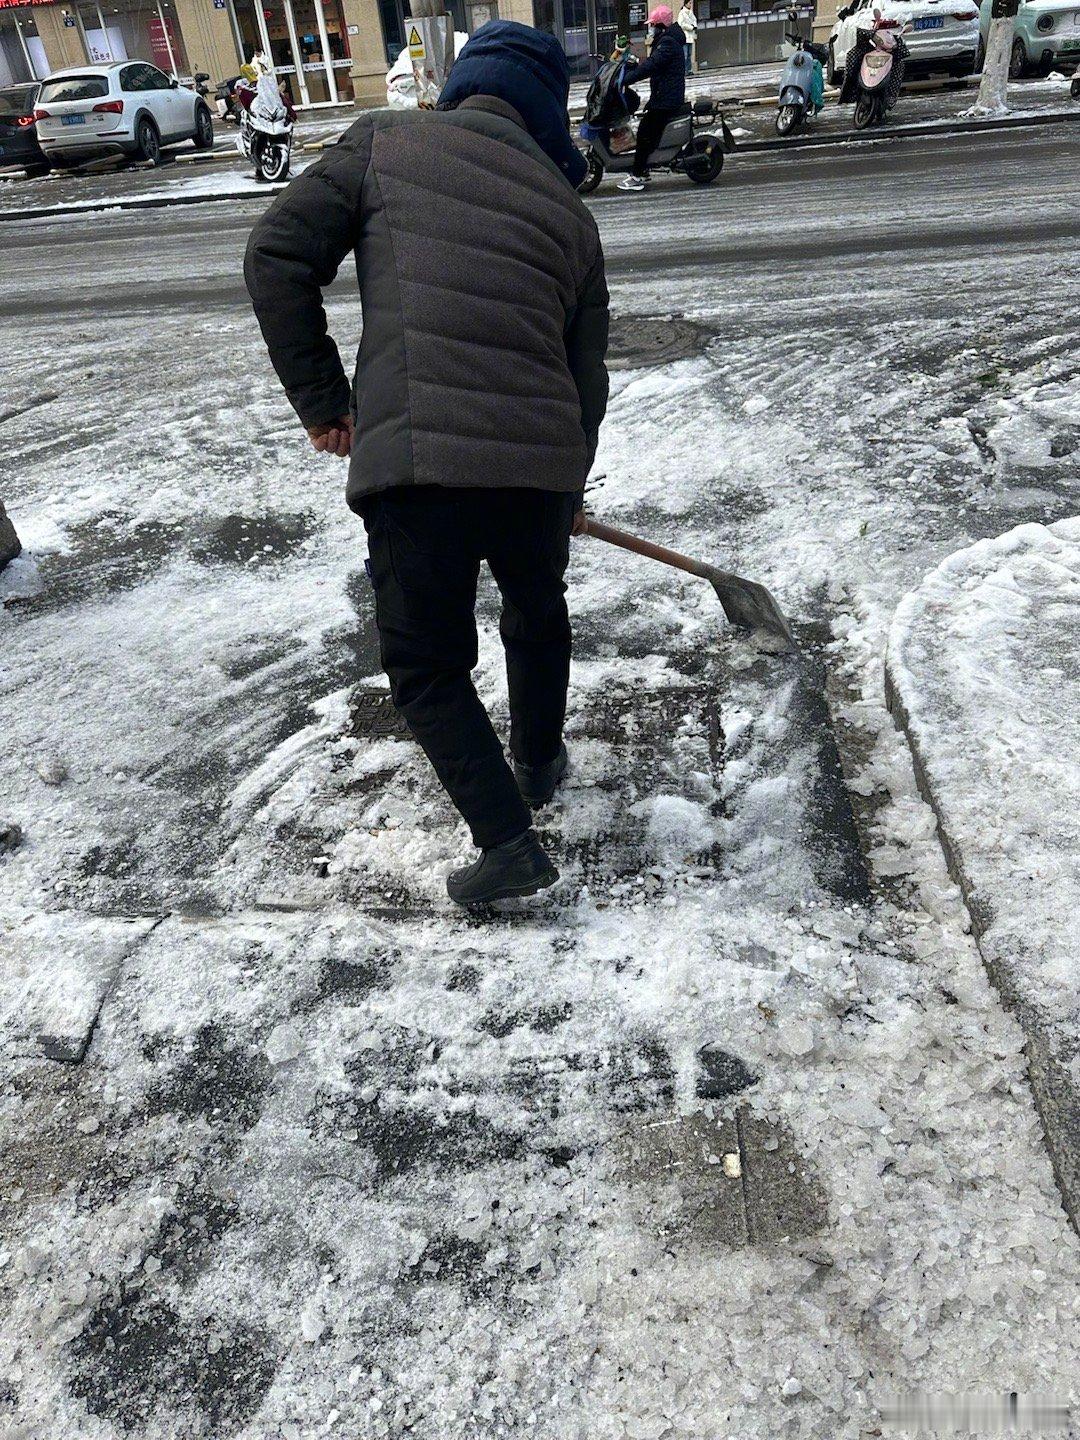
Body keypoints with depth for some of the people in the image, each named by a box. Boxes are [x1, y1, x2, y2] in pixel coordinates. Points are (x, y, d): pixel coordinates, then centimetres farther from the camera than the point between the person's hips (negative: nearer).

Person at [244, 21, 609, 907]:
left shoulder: (384, 142, 11)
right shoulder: (570, 212, 18)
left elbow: (277, 257, 4)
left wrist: (320, 398, 12)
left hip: (411, 465, -3)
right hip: (540, 462, 3)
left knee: (428, 666, 14)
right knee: (538, 610, 30)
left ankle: (507, 842, 7)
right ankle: (538, 765, 49)